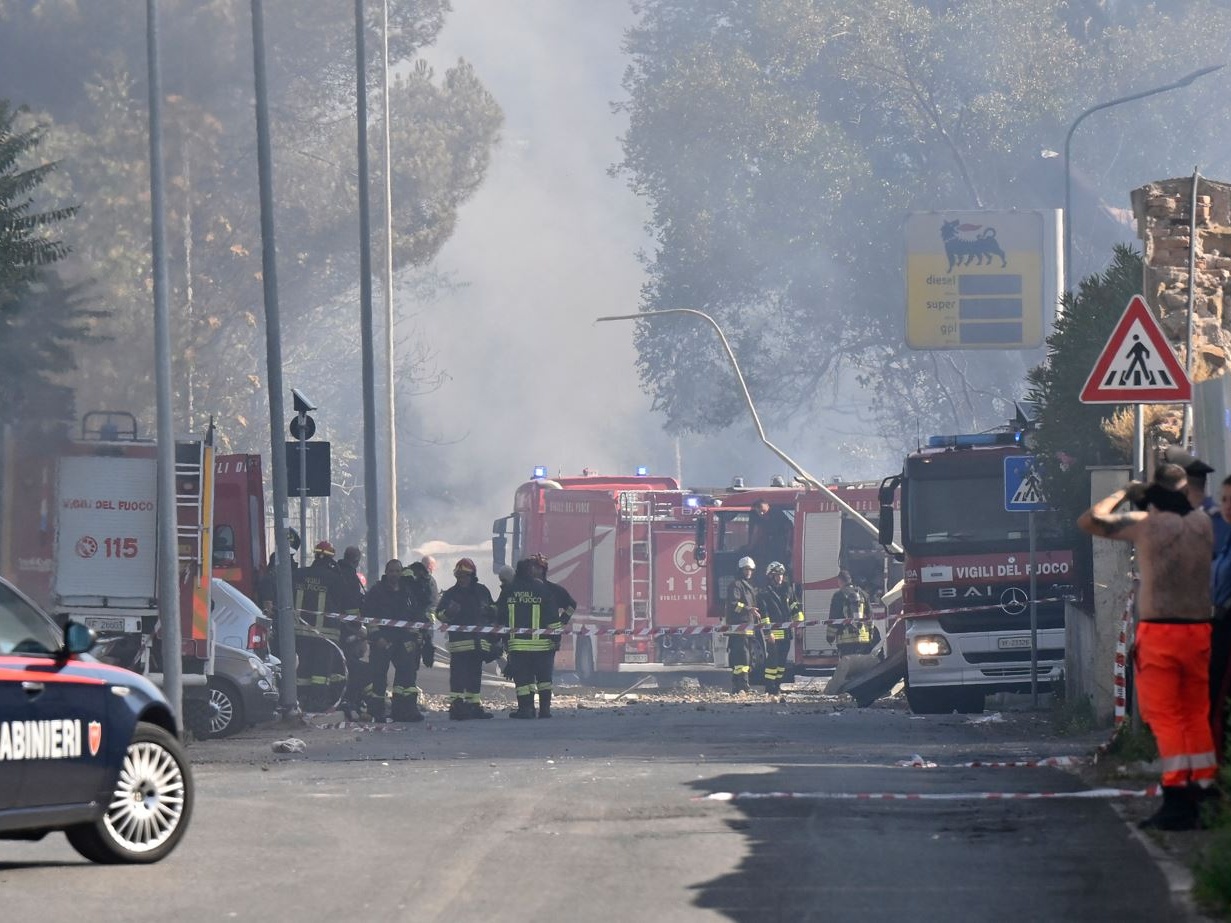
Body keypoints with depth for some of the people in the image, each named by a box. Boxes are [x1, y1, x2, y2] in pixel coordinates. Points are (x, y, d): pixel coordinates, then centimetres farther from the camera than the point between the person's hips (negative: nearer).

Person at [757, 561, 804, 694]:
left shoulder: (788, 590, 14)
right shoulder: (764, 594, -5)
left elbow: (796, 607, 16)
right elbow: (763, 614, -10)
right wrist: (768, 632, -17)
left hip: (786, 632, 6)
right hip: (773, 632, -6)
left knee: (782, 660, 9)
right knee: (772, 660, -9)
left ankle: (778, 685, 17)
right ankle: (770, 688, -8)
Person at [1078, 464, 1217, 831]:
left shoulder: (1145, 524, -5)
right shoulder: (1203, 524, 6)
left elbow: (1087, 521, 2)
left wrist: (1122, 494, 16)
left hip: (1158, 631, -4)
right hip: (1199, 631, 4)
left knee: (1165, 718, -3)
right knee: (1197, 716, 13)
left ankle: (1177, 799, -12)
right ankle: (1203, 791, 12)